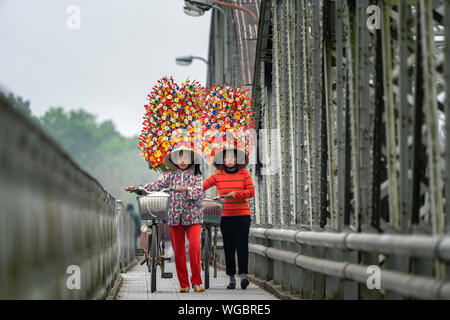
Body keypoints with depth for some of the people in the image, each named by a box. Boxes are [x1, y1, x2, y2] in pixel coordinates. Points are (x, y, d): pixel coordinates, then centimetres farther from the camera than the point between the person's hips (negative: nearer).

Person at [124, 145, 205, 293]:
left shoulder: (196, 175, 5)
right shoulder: (171, 175, 12)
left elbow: (198, 192, -10)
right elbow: (156, 185, 4)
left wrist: (185, 189, -27)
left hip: (192, 216, -3)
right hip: (175, 217, 3)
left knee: (194, 247, -18)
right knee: (178, 251, 3)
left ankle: (196, 282, -12)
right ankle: (183, 284, 9)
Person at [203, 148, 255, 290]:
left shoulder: (244, 174, 3)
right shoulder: (218, 175, 6)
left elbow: (251, 192, -4)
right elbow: (203, 186, 2)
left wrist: (236, 194, -17)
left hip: (242, 215, -1)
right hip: (225, 216, 1)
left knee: (242, 245, -12)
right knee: (229, 247, 3)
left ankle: (243, 275, -11)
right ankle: (231, 278, 9)